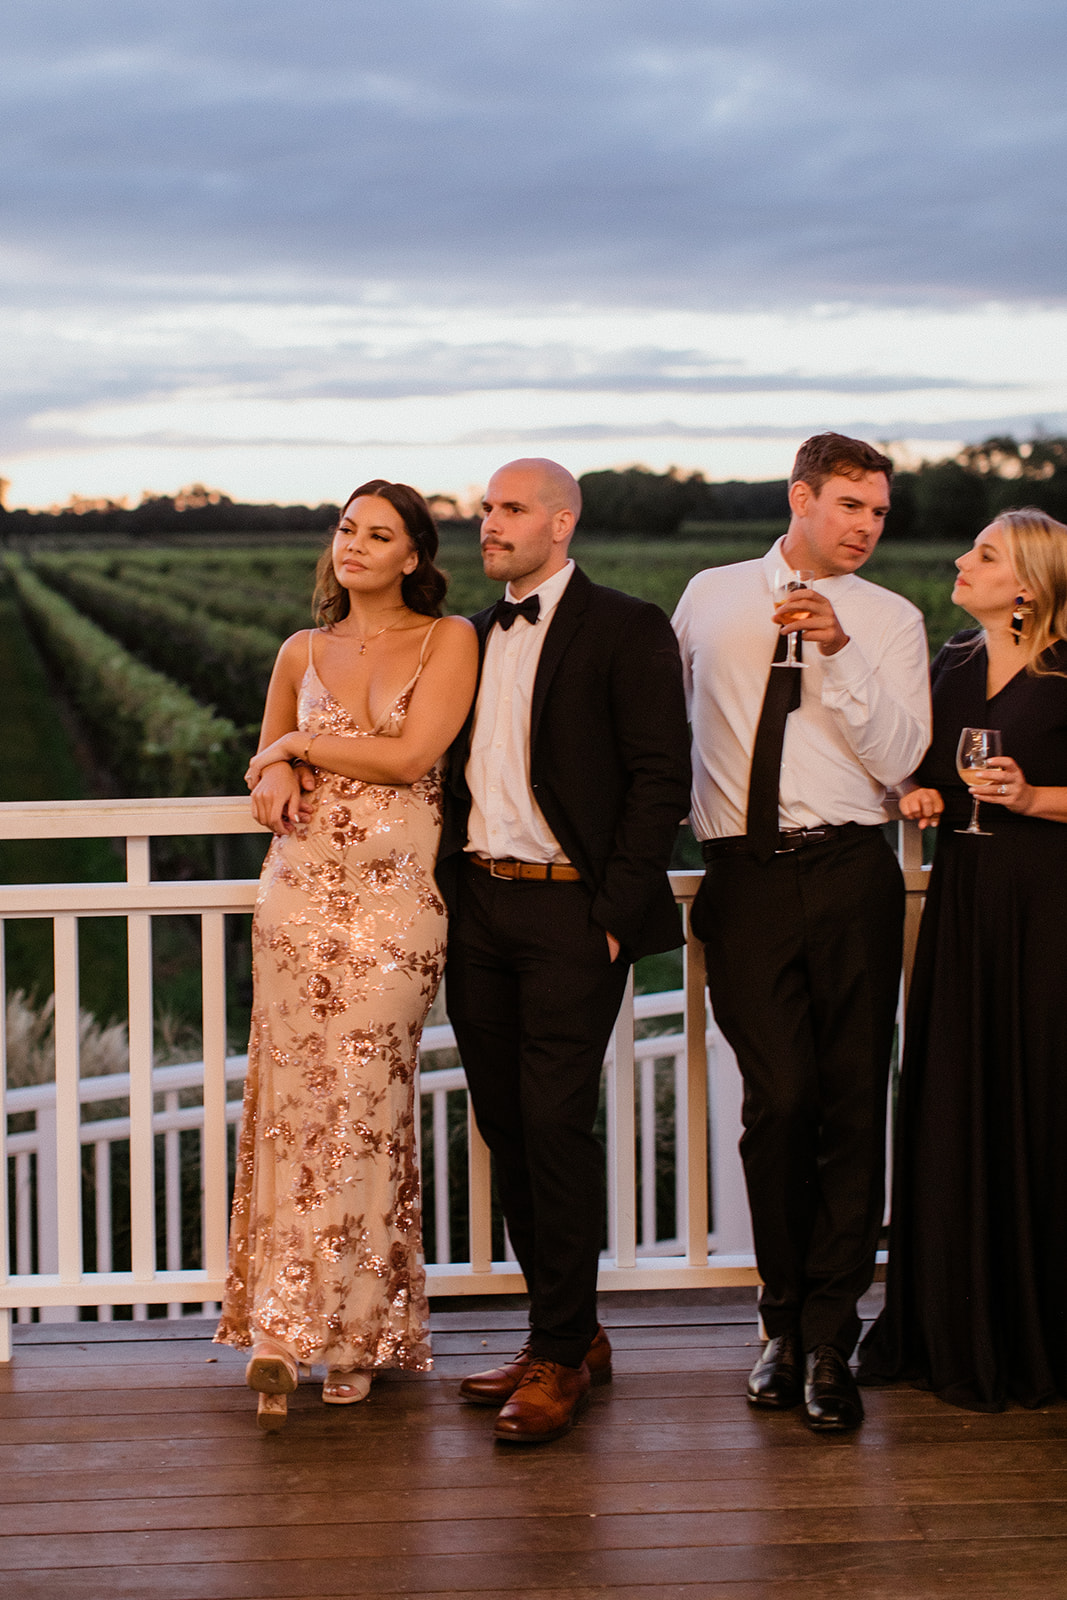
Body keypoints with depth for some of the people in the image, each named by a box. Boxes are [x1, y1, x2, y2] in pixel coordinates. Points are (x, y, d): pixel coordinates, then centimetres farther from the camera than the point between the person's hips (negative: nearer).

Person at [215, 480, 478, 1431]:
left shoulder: (449, 640, 2)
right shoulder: (302, 653, 14)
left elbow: (410, 754, -11)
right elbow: (263, 769, 24)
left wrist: (296, 747, -1)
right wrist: (278, 780, 0)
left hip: (395, 897, -3)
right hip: (300, 891, 3)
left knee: (363, 1105, -2)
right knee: (290, 1100, -2)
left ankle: (359, 1327, 10)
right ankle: (282, 1329, 4)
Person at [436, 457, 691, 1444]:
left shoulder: (627, 631, -3)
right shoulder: (472, 639, 17)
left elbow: (661, 780, -8)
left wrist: (614, 911, -14)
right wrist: (449, 889, 9)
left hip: (571, 910, -7)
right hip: (478, 907, 7)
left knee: (556, 1122, -10)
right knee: (505, 1126, 8)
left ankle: (560, 1354, 0)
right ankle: (569, 1332, 19)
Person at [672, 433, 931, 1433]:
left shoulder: (890, 622, 8)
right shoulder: (709, 599, 13)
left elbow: (898, 760, -4)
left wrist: (839, 651, -12)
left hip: (850, 873, 0)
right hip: (744, 879, 0)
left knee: (852, 1106, -1)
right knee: (780, 1098, -10)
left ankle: (827, 1339, 8)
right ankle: (786, 1320, 8)